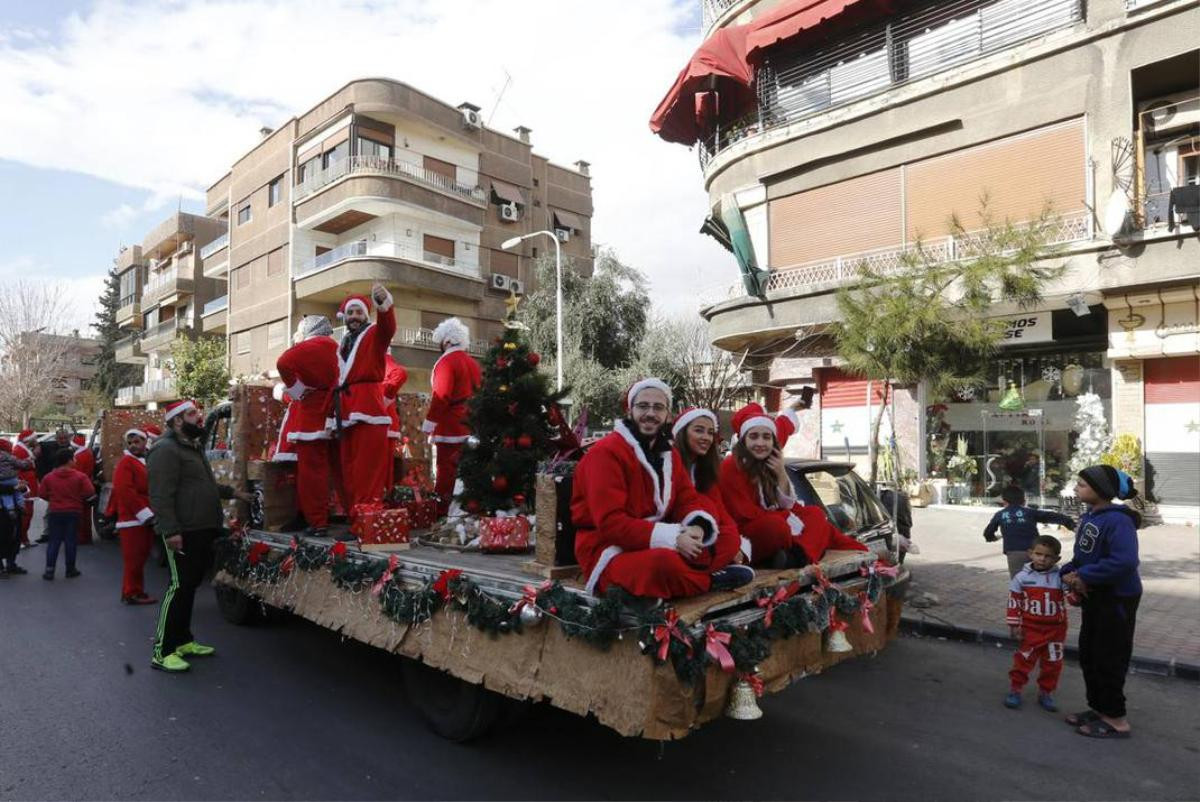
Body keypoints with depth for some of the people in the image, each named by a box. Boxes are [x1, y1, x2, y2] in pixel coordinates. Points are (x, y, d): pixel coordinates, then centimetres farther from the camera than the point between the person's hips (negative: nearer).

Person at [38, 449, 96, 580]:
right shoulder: (80, 477, -10)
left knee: (54, 542, 8)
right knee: (70, 541, 5)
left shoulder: (48, 477, -2)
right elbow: (90, 494, -12)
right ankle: (70, 569, 11)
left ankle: (49, 570, 4)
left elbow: (42, 494, 3)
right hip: (73, 513, -2)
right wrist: (81, 502, 9)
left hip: (55, 513, 2)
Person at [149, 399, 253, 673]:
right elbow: (161, 495, -21)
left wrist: (232, 492, 30)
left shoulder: (193, 447, 20)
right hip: (183, 533, -10)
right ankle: (162, 651, -2)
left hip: (201, 532, 10)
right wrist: (171, 530, -26)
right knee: (179, 586, -8)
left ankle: (183, 641, 26)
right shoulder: (166, 450, -12)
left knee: (190, 586, 16)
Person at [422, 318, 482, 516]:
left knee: (447, 467, -5)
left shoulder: (447, 361, -10)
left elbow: (441, 396, -17)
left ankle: (442, 509, -4)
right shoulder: (473, 362, 13)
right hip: (469, 425, 8)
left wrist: (430, 422, -13)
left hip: (450, 425, -7)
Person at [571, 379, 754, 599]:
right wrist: (671, 538, -26)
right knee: (665, 563, -37)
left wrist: (698, 526, -18)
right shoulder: (606, 452, -16)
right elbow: (610, 522, -23)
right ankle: (710, 580, -7)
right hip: (610, 550, -8)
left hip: (659, 543, 8)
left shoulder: (668, 453, 12)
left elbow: (688, 498, 7)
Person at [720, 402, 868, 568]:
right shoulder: (731, 467, -15)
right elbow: (747, 515, -17)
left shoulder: (771, 464, 6)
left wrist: (781, 474, -12)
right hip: (745, 539, -8)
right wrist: (788, 518, -14)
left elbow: (787, 506, 1)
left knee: (815, 513, 4)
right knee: (776, 525, -32)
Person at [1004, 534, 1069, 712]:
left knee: (1053, 663, 11)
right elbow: (1014, 602, -3)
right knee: (1023, 660, 4)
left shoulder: (1060, 577, -6)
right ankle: (1015, 690, 19)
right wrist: (1014, 626, -4)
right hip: (1030, 629, -1)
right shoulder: (1022, 577, -8)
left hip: (1055, 629, 1)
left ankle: (1045, 693, 29)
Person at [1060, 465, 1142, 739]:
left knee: (1108, 659, 3)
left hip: (1117, 599, -9)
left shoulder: (1117, 521, -23)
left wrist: (1084, 576, -26)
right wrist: (1069, 572, -5)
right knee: (1088, 655, 18)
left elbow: (1125, 562, -34)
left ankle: (1116, 720, 18)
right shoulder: (1089, 517, 6)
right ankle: (1099, 708, 33)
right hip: (1095, 596, 9)